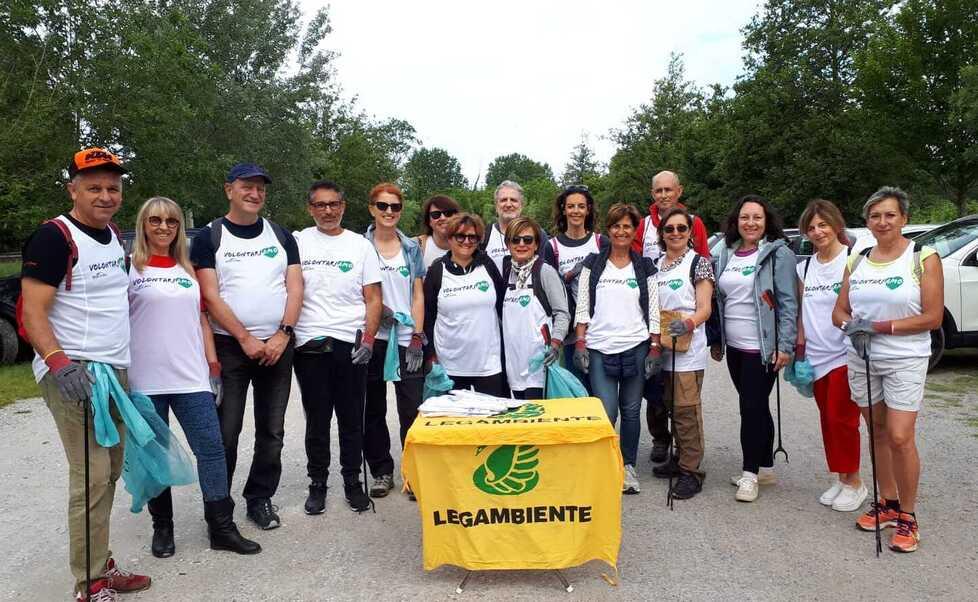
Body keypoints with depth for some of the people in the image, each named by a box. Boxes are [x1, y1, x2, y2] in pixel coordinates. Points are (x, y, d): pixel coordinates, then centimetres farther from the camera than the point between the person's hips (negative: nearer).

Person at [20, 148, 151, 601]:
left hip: (116, 370, 8)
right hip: (73, 375, -8)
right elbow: (33, 313, -15)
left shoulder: (114, 235, 13)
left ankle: (102, 564, 26)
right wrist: (59, 363, -29)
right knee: (91, 478, -8)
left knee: (110, 473, 13)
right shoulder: (54, 237, -11)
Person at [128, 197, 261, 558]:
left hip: (191, 378, 3)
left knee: (211, 448, -1)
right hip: (145, 380, -3)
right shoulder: (130, 268, 1)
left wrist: (213, 363, 9)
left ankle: (222, 527, 7)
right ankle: (162, 528, 23)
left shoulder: (189, 269, 15)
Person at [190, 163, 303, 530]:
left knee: (272, 431, 8)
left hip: (277, 346, 3)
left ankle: (260, 499, 23)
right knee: (225, 433, 0)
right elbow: (210, 296, -7)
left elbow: (295, 288, 3)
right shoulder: (209, 237, 1)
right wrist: (246, 339, -13)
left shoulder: (280, 235, 10)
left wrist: (282, 334, -10)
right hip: (229, 346, -3)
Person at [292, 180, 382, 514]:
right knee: (317, 420, 9)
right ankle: (317, 483, 23)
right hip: (310, 345, 0)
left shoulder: (361, 245, 6)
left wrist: (368, 339, -6)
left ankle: (352, 481, 23)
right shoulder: (298, 242, 5)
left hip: (351, 345, 0)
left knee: (352, 419, 9)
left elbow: (373, 299, 5)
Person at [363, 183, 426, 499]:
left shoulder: (411, 247, 9)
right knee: (373, 409, 7)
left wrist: (417, 337, -2)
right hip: (372, 338, -1)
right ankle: (381, 471, 20)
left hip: (407, 339, 1)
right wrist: (376, 308, -14)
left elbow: (418, 295, 7)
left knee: (412, 409, -1)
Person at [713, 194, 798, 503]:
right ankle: (766, 468, 25)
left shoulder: (778, 253, -7)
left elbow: (788, 302, -11)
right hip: (734, 346, 6)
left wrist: (785, 345, -17)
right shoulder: (727, 253, 11)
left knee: (752, 408, -5)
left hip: (763, 347, -6)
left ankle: (750, 473, 6)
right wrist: (717, 340, 15)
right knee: (757, 407, 14)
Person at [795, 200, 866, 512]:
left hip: (846, 354, -5)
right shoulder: (805, 267, 10)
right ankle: (840, 478, 24)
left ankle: (854, 481, 13)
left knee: (842, 418, -3)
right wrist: (800, 348, 10)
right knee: (827, 419, 11)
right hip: (816, 357, 5)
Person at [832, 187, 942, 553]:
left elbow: (933, 317, -11)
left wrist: (881, 326, -17)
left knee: (900, 437, -9)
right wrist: (851, 326, -12)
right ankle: (887, 502, 26)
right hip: (861, 358, 5)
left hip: (905, 360, -4)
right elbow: (839, 311, 11)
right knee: (878, 432, 12)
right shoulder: (857, 262, 8)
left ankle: (907, 516, 6)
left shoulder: (924, 258, -6)